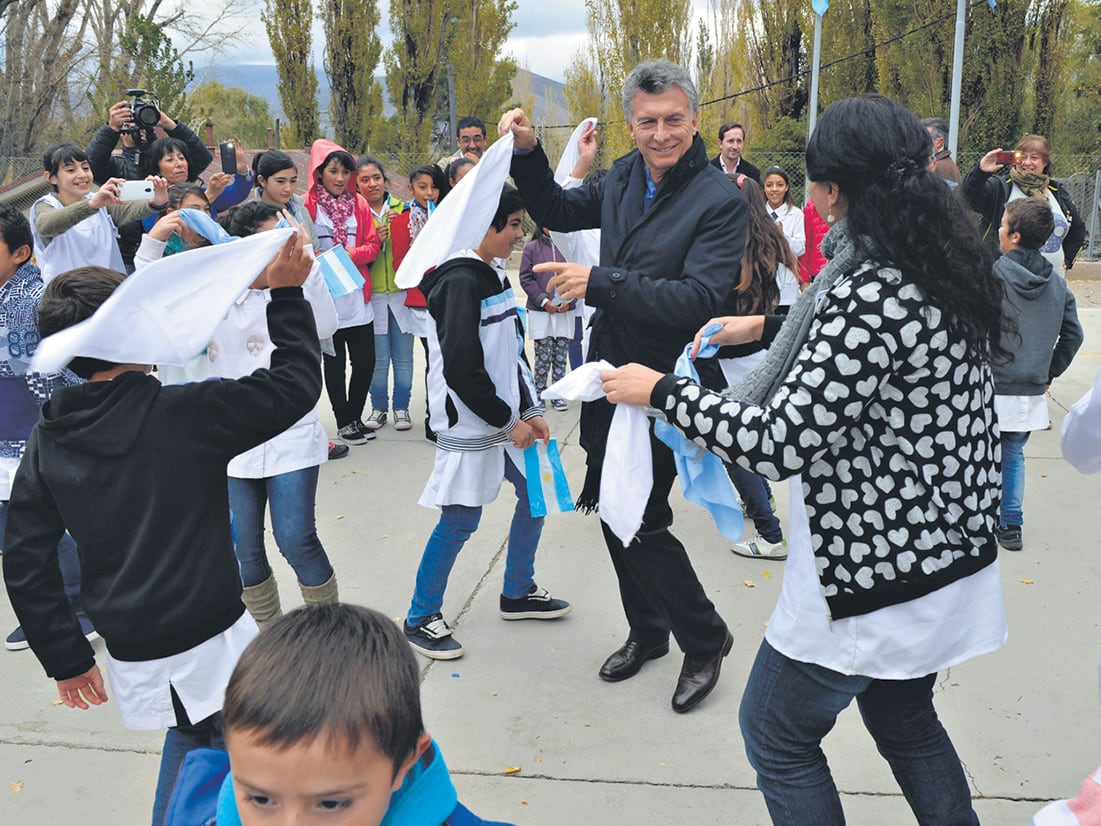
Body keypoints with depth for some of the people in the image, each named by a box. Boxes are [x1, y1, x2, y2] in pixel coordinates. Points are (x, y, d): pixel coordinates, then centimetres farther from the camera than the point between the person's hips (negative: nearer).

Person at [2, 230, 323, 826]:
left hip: (131, 657, 6)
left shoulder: (48, 439, -1)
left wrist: (65, 658, 12)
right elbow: (297, 383, -11)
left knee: (191, 737, 30)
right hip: (209, 644, -6)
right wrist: (287, 294, -3)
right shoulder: (183, 414, -18)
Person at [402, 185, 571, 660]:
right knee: (460, 522, -1)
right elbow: (461, 369, -24)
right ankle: (420, 619, 16)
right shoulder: (460, 281, -19)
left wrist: (530, 411, 8)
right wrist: (508, 421, -15)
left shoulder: (493, 274, 10)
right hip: (470, 425, -9)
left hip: (507, 418, 9)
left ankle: (518, 593, 33)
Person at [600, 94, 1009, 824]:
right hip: (949, 557, 9)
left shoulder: (869, 297, -27)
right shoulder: (947, 271, 1)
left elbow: (781, 441, -29)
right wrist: (766, 326, 22)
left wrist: (661, 391, -18)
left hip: (873, 577, -9)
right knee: (904, 718, 29)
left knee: (777, 734, 12)